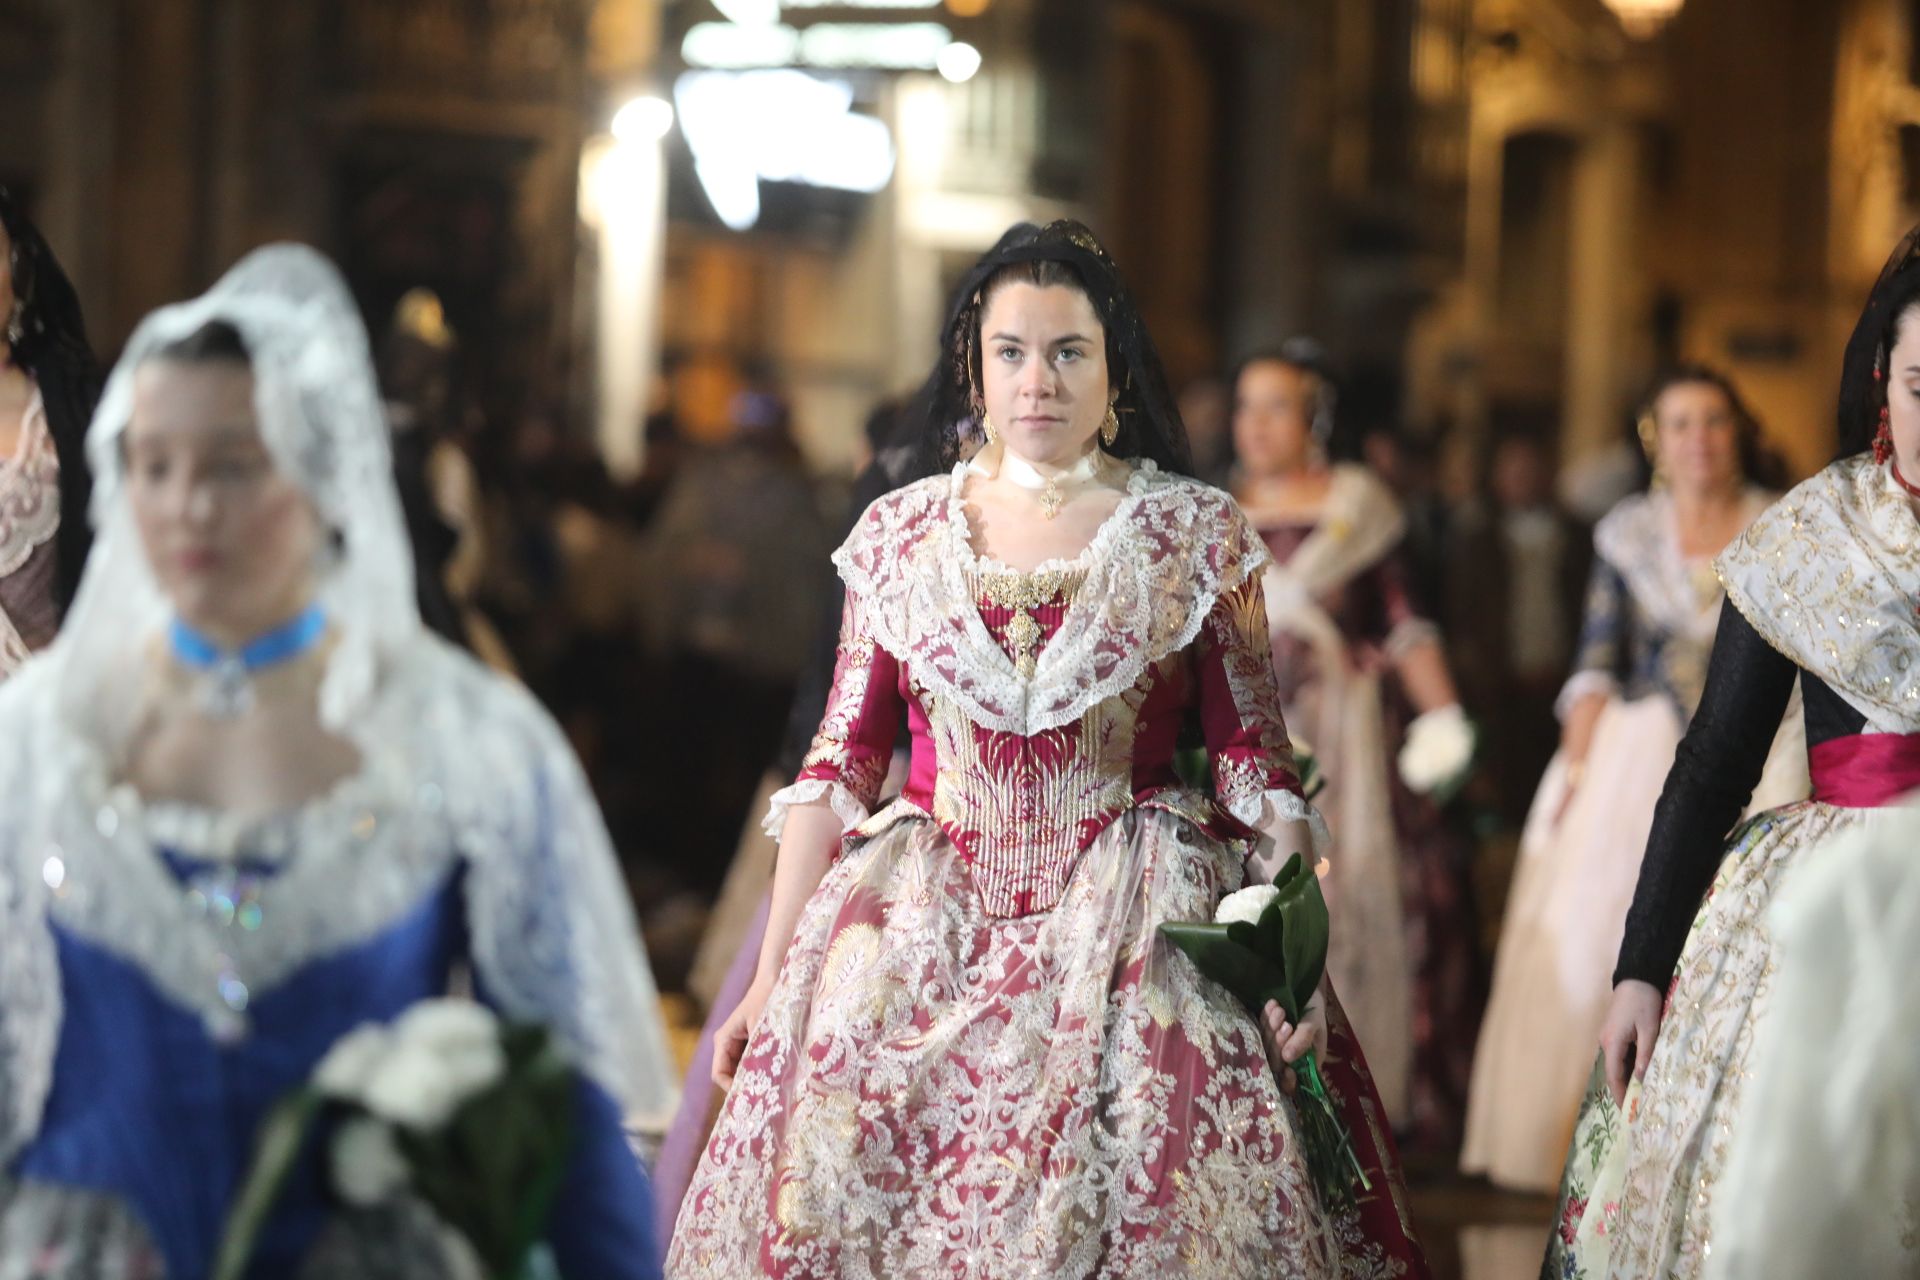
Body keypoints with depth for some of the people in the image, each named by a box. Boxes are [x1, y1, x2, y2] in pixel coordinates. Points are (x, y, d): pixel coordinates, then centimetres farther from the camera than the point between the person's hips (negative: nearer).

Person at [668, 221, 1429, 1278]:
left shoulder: (1192, 534, 4)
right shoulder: (897, 536, 8)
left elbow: (1254, 756, 3)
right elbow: (839, 765, 9)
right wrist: (771, 975, 5)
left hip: (1133, 917, -1)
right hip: (931, 915, 2)